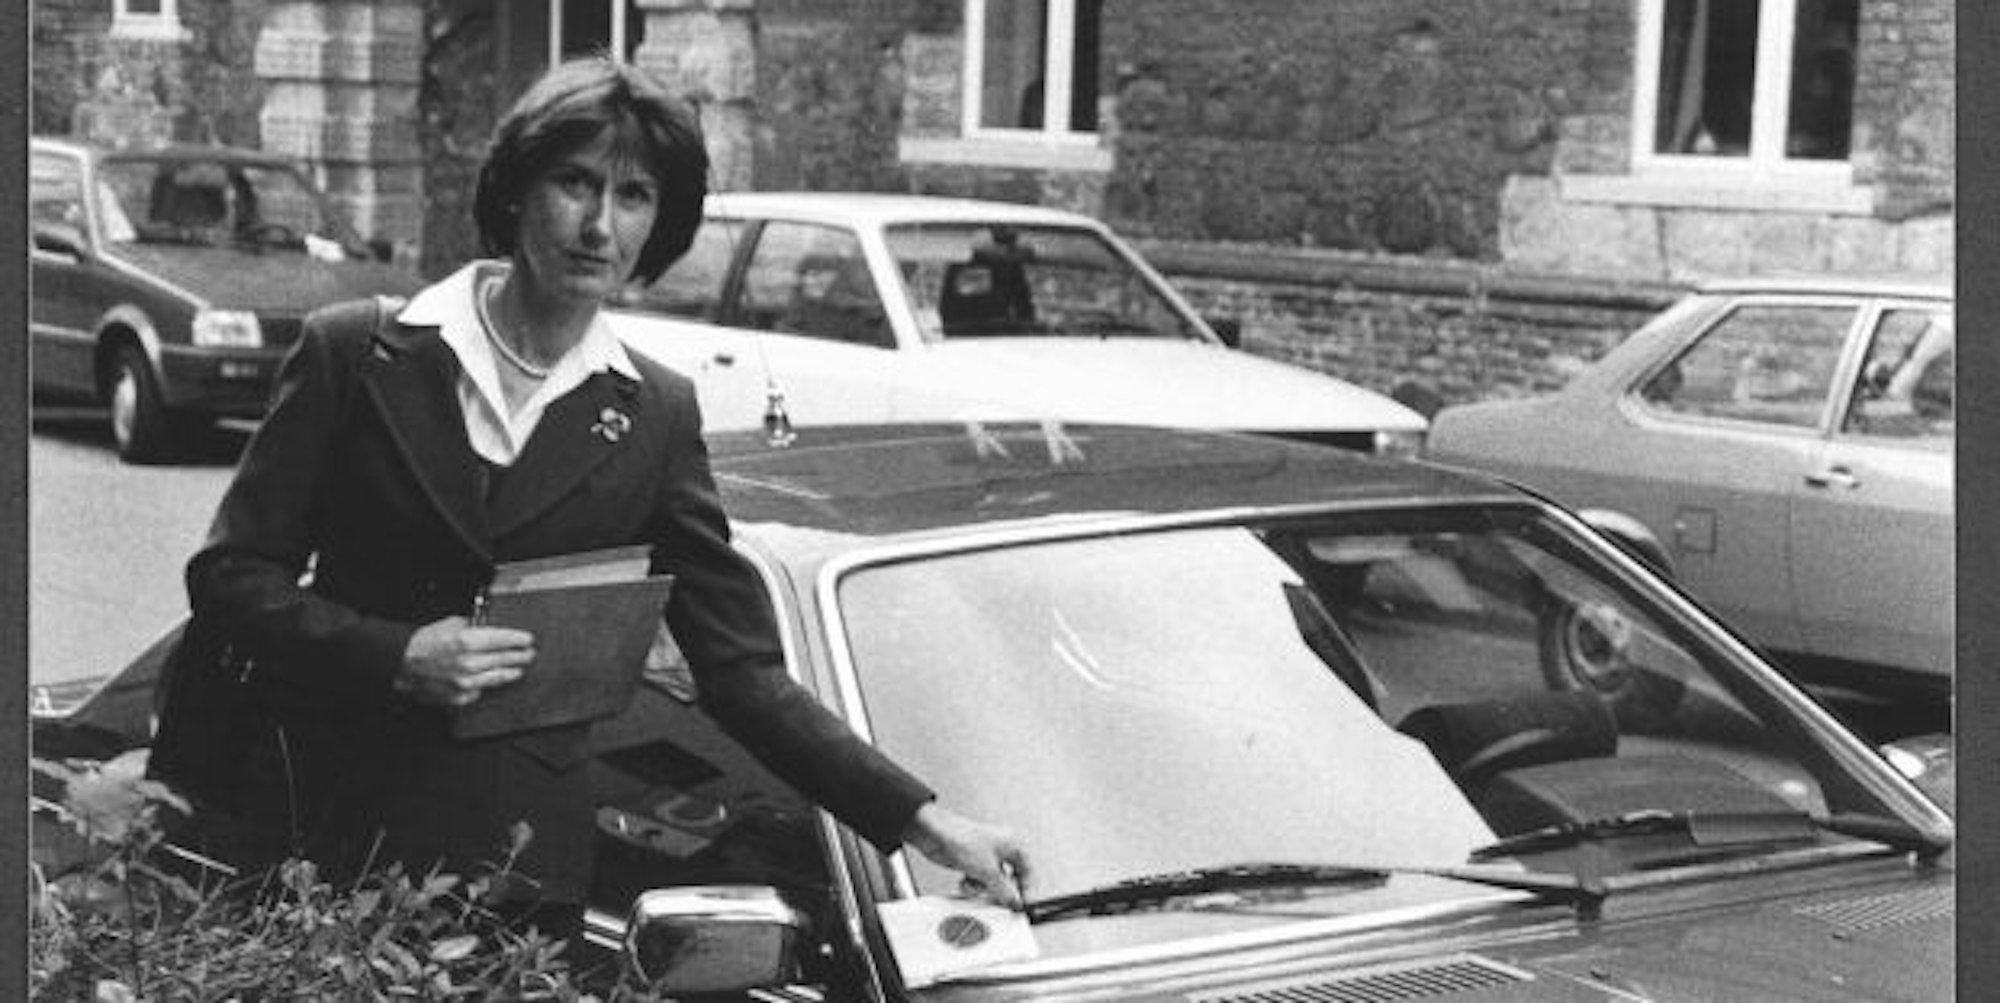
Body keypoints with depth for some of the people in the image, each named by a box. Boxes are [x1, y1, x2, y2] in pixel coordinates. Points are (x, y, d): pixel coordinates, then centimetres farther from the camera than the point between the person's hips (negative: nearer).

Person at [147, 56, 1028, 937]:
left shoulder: (654, 417, 4)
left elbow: (744, 673, 3)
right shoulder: (354, 353, 0)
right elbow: (228, 576, 0)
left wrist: (921, 821, -5)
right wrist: (396, 656, -16)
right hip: (323, 838, -1)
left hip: (521, 865, 1)